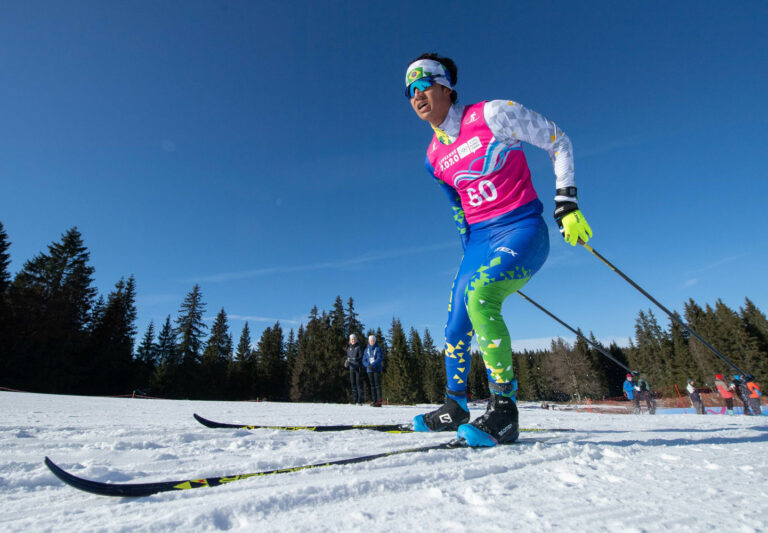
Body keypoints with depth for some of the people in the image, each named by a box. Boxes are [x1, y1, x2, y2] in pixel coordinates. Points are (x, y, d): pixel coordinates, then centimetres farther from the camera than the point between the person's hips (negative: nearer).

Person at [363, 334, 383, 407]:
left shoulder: (378, 349, 0)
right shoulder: (367, 349, 11)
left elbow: (379, 359, -10)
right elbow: (364, 360, 9)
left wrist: (373, 365, -20)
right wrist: (368, 365, -11)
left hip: (377, 369, -4)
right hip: (369, 370, 4)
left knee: (377, 384, -9)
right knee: (372, 385, 7)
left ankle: (379, 401, -9)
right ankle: (374, 401, 12)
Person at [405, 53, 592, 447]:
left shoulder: (492, 114, -7)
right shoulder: (435, 156, 9)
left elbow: (558, 142, 0)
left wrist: (566, 204, -8)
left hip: (522, 230, -5)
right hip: (479, 241, 6)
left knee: (480, 299, -32)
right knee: (455, 330, 4)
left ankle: (504, 407, -15)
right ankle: (454, 407, 25)